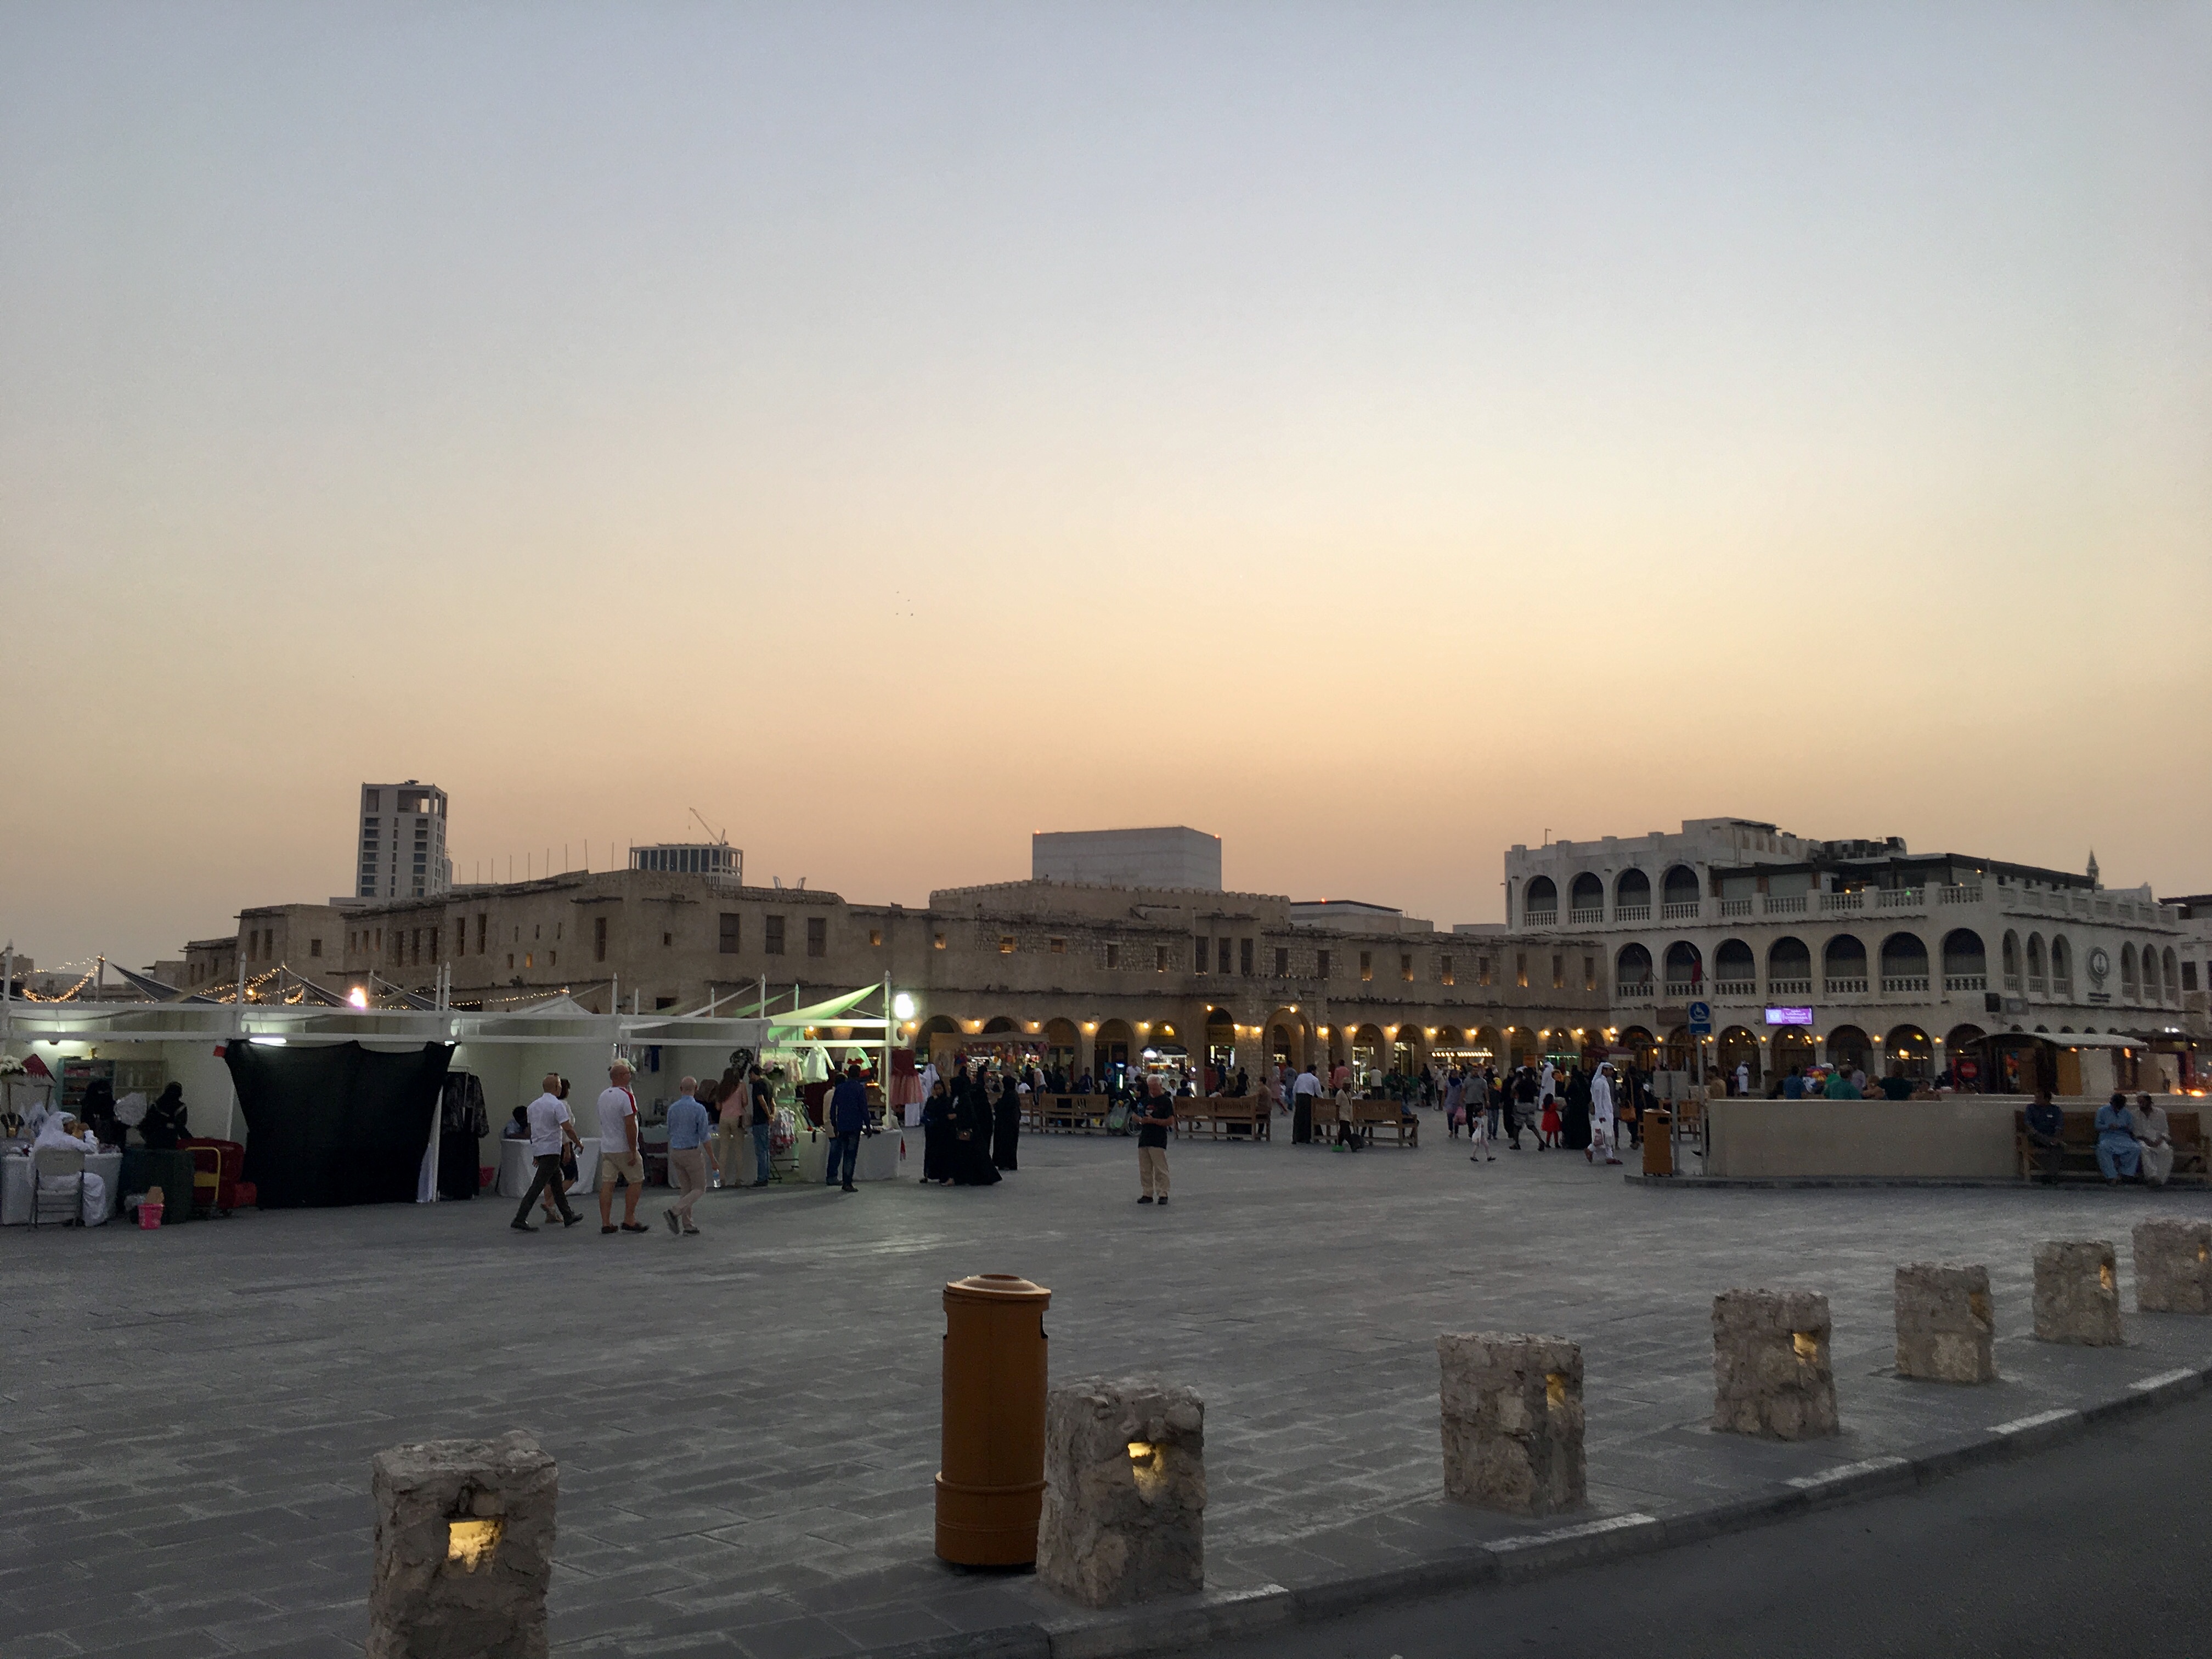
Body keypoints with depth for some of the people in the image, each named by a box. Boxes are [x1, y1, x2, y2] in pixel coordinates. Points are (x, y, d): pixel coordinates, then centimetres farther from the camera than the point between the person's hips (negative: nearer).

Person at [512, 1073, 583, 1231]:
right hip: (551, 1150, -9)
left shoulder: (533, 1106, 11)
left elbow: (531, 1130, 16)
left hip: (538, 1150, 9)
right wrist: (577, 1143, -3)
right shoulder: (557, 1105, -13)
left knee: (556, 1183, 17)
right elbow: (568, 1129, -19)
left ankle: (568, 1217, 25)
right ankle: (520, 1219, -15)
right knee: (538, 1186, -10)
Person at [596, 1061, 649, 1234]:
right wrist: (633, 1151, -17)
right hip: (623, 1148, -7)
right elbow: (630, 1125, -21)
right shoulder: (626, 1097, -16)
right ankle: (629, 1220, 4)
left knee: (607, 1184, 5)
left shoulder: (603, 1096, 11)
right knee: (636, 1181, 5)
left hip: (606, 1147, 7)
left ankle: (606, 1223, 4)